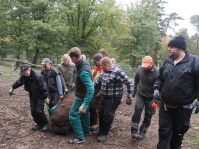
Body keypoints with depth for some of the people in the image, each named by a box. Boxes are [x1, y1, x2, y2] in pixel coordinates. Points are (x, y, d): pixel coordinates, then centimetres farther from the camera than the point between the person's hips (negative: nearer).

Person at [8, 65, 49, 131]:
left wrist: (45, 97, -18)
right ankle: (39, 124, 20)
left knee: (39, 111, -11)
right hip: (32, 96, 7)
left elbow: (43, 87, -22)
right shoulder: (24, 76, -6)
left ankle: (45, 124, 9)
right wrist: (12, 88, 27)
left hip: (40, 96, -7)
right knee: (33, 111, 6)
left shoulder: (38, 76, -27)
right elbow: (18, 82, 15)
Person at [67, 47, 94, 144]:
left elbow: (90, 88, -38)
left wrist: (85, 104, -39)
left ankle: (79, 137, 6)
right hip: (84, 95, 10)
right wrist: (76, 84, 30)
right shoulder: (84, 62, -4)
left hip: (81, 96, -10)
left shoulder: (83, 71, -34)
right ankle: (86, 130, 42)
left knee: (73, 115, -3)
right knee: (84, 112, 23)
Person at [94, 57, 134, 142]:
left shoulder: (117, 72, -22)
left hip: (114, 98, -8)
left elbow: (129, 83, -20)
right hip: (104, 97, 8)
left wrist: (129, 97, -19)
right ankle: (101, 130, 36)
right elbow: (98, 81, 20)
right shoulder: (103, 72, 4)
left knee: (107, 116, 1)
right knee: (101, 114, 15)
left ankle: (104, 134, 20)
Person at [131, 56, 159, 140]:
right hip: (140, 95, 2)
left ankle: (142, 132, 23)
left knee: (148, 116, 8)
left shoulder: (157, 73, -21)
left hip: (150, 98, -2)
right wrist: (134, 91, 16)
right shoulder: (140, 69, -7)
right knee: (137, 111, -10)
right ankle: (134, 131, -6)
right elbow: (136, 80, 10)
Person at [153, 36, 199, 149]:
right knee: (164, 131, 6)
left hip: (183, 107, -3)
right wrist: (157, 89, -1)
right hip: (166, 105, 3)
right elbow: (160, 78, 14)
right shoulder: (167, 62, 4)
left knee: (178, 131, 17)